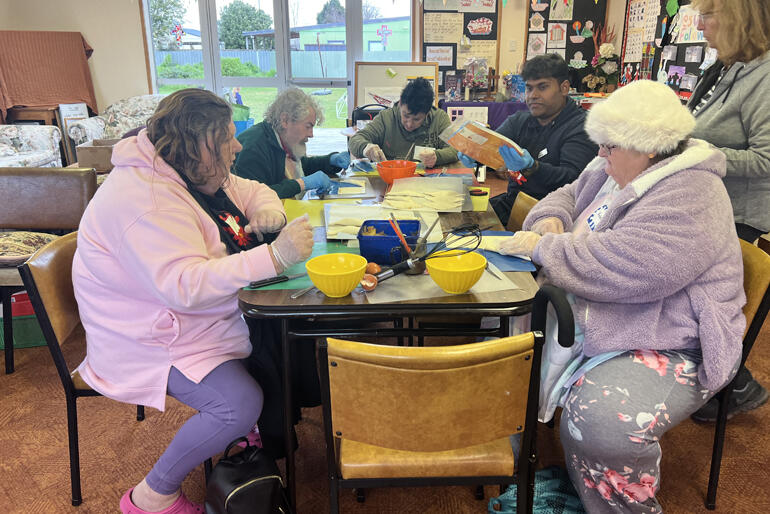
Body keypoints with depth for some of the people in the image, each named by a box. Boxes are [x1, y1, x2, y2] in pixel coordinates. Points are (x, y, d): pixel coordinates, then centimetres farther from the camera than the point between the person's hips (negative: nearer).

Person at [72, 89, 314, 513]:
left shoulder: (196, 174, 2)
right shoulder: (144, 199, -29)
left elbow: (250, 190, 18)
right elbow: (185, 286, -39)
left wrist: (267, 208, -8)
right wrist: (275, 255, -43)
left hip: (211, 312, 10)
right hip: (155, 339, -9)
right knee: (240, 403, -24)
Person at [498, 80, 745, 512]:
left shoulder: (690, 198, -21)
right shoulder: (612, 171, 8)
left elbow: (622, 266, -33)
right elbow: (568, 196, 22)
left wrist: (542, 248, -22)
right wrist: (551, 221, -3)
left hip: (671, 344, -9)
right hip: (591, 316, 10)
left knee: (599, 420, -33)